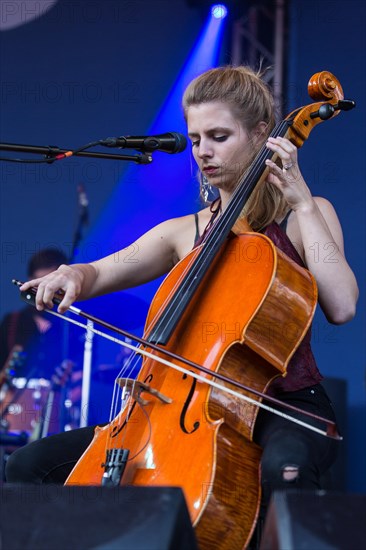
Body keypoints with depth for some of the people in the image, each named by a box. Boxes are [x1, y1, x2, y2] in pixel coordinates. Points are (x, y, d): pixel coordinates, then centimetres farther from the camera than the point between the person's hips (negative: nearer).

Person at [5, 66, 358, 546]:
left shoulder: (303, 216, 2)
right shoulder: (183, 234, 14)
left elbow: (341, 306, -15)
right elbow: (98, 274, 6)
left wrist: (303, 204, -13)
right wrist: (74, 275, -18)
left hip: (287, 409, -5)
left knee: (283, 468, -44)